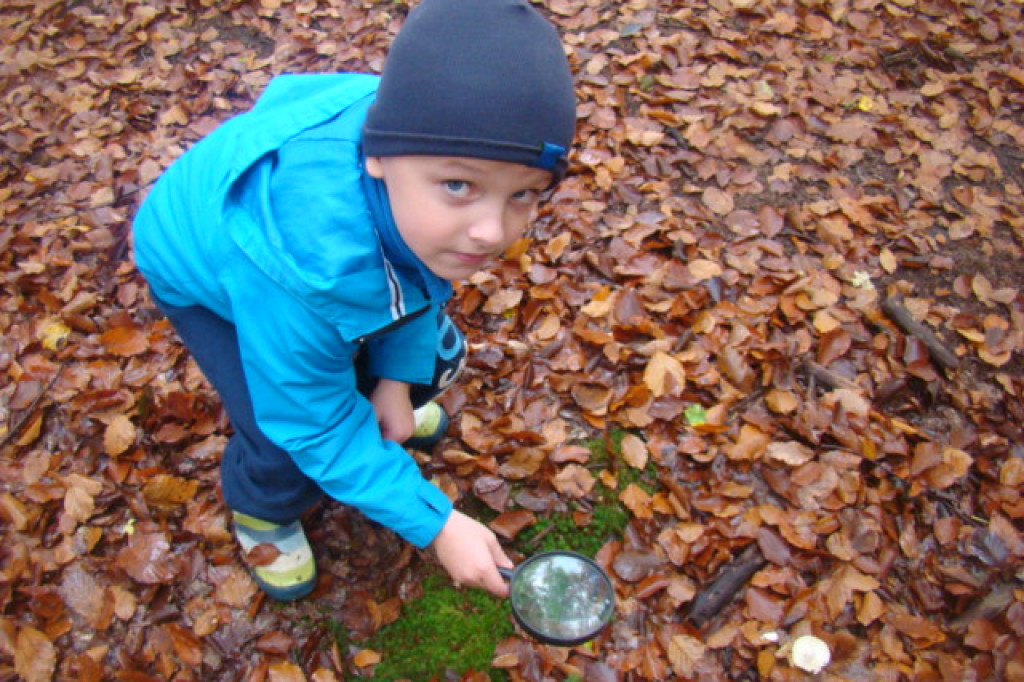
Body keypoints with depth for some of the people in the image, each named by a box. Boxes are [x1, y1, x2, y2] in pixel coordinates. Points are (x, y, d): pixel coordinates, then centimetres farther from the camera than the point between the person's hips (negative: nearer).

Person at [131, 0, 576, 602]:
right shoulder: (297, 264, -48)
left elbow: (416, 277, -10)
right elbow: (315, 427, -32)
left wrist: (396, 377, -12)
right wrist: (437, 525, -28)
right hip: (209, 274, -5)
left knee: (436, 355, 5)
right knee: (290, 449, -18)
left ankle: (377, 400, 40)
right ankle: (260, 508, 19)